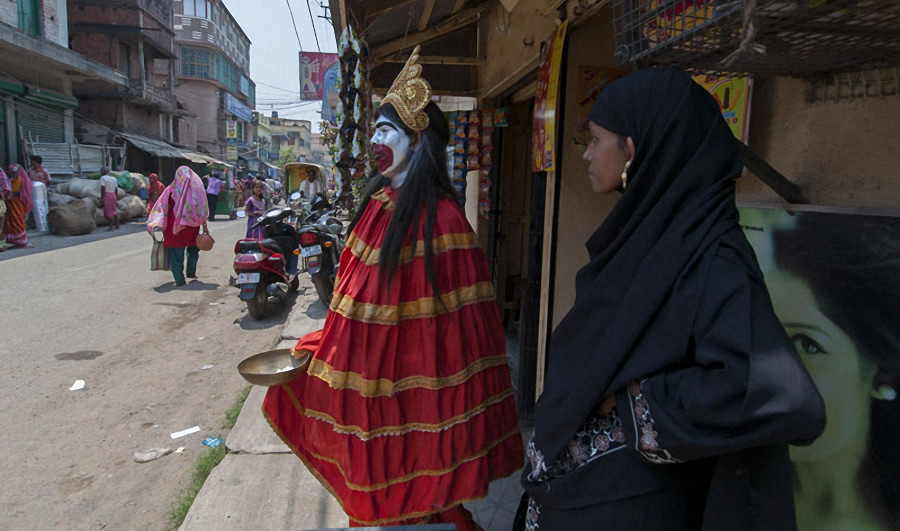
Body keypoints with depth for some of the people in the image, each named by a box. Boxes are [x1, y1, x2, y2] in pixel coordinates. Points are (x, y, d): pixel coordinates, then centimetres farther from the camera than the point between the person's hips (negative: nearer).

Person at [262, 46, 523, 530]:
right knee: (373, 478, 22)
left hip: (412, 376, -7)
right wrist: (327, 343, 11)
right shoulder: (378, 202, 5)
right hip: (369, 363, 7)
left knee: (410, 485, 12)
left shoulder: (440, 217, -19)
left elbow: (459, 319, -18)